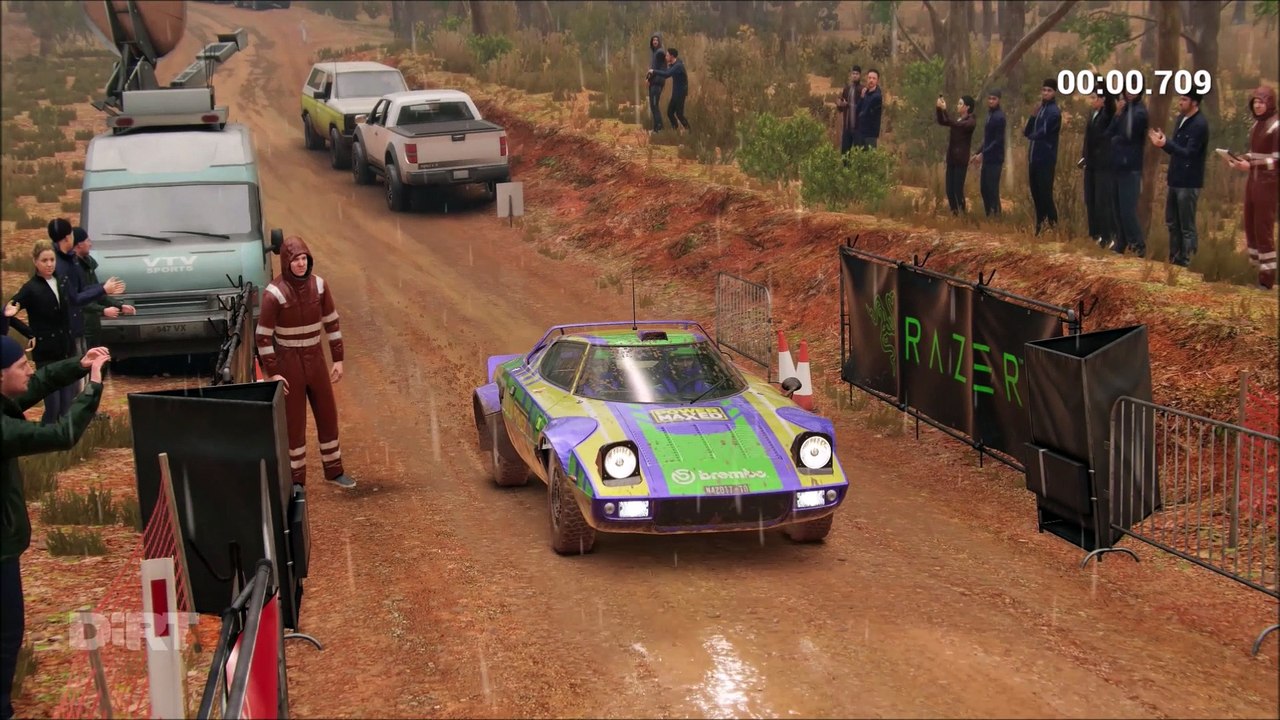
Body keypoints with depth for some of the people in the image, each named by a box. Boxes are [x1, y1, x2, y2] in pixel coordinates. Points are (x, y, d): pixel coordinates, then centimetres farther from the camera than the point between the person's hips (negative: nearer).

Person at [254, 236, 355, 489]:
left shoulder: (319, 286, -7)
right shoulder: (274, 294, -21)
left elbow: (332, 323, 4)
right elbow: (263, 336, -15)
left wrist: (338, 360, 3)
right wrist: (272, 374, -17)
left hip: (315, 359, 5)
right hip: (288, 362, -5)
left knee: (328, 415, 14)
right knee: (294, 422, 6)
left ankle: (334, 471, 33)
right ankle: (297, 480, 21)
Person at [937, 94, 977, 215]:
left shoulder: (971, 121, -11)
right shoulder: (958, 119, 13)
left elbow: (955, 125, -26)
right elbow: (941, 121, 11)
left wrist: (944, 110, -29)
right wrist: (939, 108, -4)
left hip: (961, 160, -7)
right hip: (951, 159, 8)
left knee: (958, 189, -10)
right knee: (949, 189, 7)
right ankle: (954, 213, 17)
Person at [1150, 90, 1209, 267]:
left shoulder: (1200, 125, -16)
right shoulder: (1182, 119, 11)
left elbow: (1189, 153, -22)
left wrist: (1166, 143, -33)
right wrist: (1162, 142, -1)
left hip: (1189, 183, -9)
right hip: (1175, 180, 9)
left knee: (1187, 226, -3)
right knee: (1172, 222, 15)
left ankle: (1185, 263, 2)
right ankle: (1174, 259, 24)